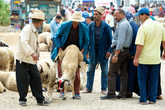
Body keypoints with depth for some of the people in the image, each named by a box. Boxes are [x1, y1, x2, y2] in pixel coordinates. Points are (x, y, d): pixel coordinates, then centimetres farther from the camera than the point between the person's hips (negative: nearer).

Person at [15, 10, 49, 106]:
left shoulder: (35, 31, 13)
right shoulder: (27, 29, -16)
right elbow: (23, 42, -30)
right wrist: (32, 53, -38)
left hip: (32, 61, 8)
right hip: (23, 60, -8)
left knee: (36, 79, 4)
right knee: (23, 81, -1)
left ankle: (40, 99, 9)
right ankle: (22, 99, 12)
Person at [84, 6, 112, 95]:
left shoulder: (106, 27, -8)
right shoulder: (91, 26, 1)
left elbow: (110, 40, -5)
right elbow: (88, 38, 7)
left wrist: (109, 50, -11)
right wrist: (87, 48, 0)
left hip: (103, 51, -3)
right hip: (93, 51, 3)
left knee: (104, 70, 6)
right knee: (90, 70, 5)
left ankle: (104, 89, 13)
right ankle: (88, 88, 12)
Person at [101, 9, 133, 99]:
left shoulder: (122, 25, -13)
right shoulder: (128, 24, 19)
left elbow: (121, 41, -22)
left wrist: (116, 55, -24)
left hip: (119, 50, -10)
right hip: (126, 50, 10)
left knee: (112, 73, -7)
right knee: (123, 73, 8)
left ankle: (111, 93, -9)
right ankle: (123, 93, 9)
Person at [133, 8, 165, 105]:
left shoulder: (143, 27, -16)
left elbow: (140, 45, -19)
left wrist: (136, 58, -12)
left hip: (144, 58, -4)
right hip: (156, 58, 5)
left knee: (142, 80, 8)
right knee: (153, 80, 13)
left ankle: (143, 99, 9)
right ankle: (152, 99, 15)